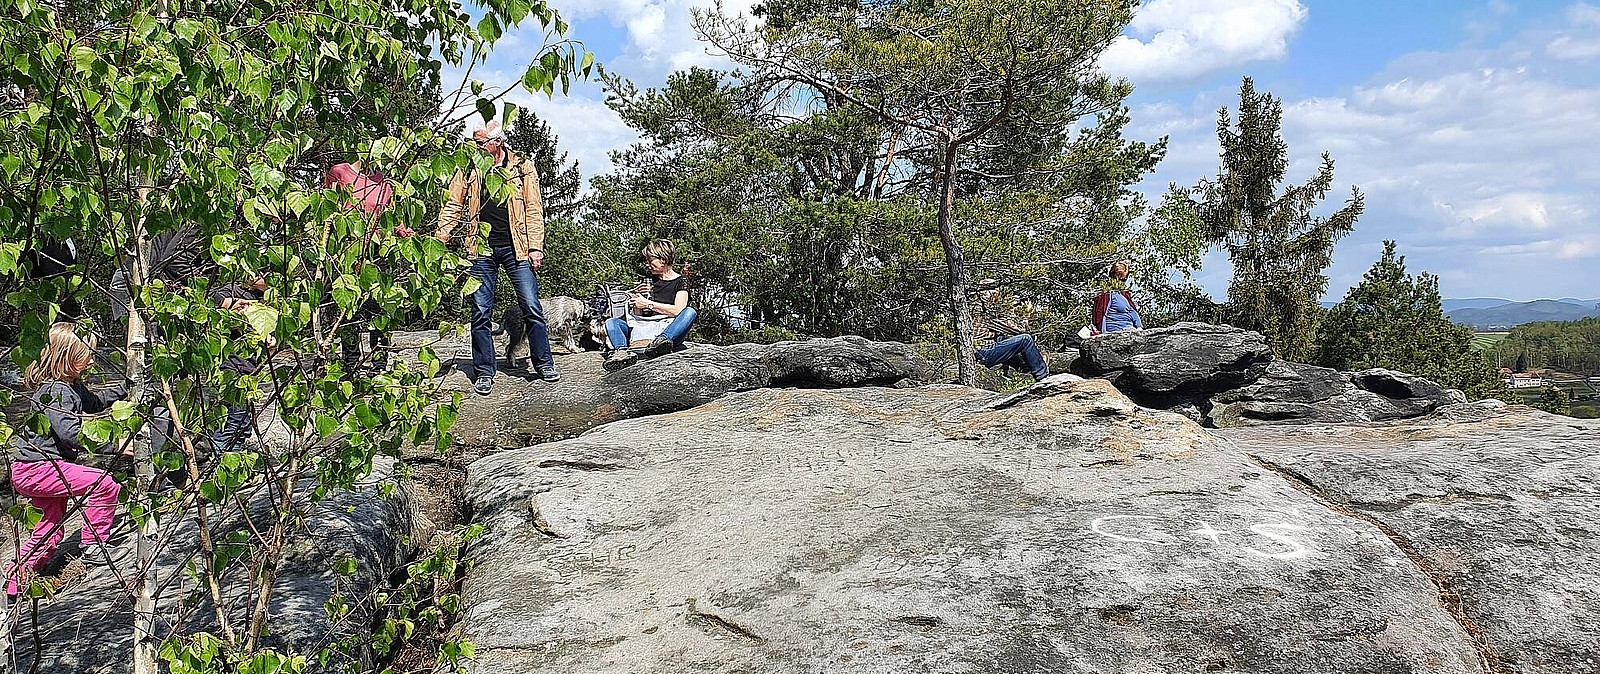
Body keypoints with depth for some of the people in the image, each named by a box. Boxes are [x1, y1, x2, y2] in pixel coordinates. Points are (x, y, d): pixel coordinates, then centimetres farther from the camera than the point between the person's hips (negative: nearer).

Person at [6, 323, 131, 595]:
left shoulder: (71, 386, 10)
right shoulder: (56, 391, -20)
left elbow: (93, 401, 32)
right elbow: (71, 434, -32)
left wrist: (126, 390, 23)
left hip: (32, 469, 11)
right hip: (36, 469, -11)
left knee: (50, 533, 18)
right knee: (104, 484, -21)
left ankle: (16, 581, 29)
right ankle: (94, 546, -10)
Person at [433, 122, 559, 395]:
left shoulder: (522, 168, 4)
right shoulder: (469, 169, 9)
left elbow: (533, 209, 2)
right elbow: (453, 206, 10)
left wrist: (535, 247, -6)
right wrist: (440, 239, -2)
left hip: (515, 247, -2)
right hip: (482, 249, 2)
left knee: (531, 307, -4)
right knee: (481, 312, 1)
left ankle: (544, 363, 9)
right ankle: (484, 372, 11)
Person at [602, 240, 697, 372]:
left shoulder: (681, 281, 5)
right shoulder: (651, 281, 20)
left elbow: (677, 310, -13)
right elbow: (637, 315, 18)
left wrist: (648, 304, -10)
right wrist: (638, 298, -2)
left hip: (670, 331, -5)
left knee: (690, 312, -31)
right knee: (611, 322, -10)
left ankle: (661, 340, -55)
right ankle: (622, 351, -43)